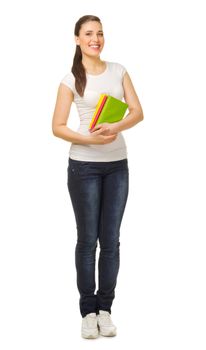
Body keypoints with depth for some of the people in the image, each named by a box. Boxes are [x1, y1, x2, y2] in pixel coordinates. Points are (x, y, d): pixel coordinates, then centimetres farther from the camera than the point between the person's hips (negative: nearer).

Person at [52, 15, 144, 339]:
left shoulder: (118, 71, 6)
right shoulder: (71, 79, -4)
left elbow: (137, 112, -2)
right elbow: (58, 127, -5)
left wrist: (117, 127, -22)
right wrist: (90, 139, -20)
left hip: (118, 165, 3)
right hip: (84, 166, -3)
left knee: (111, 240, 6)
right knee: (88, 239, 3)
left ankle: (105, 308, 16)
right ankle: (88, 311, 12)